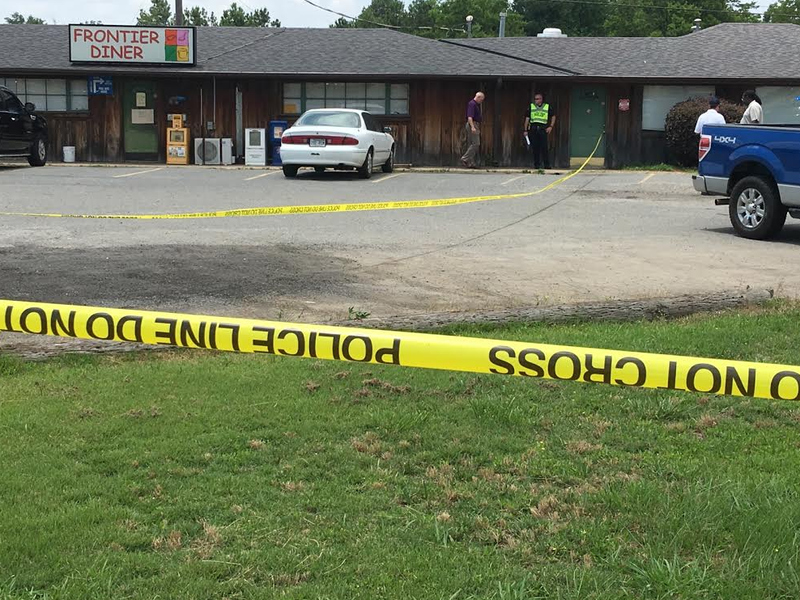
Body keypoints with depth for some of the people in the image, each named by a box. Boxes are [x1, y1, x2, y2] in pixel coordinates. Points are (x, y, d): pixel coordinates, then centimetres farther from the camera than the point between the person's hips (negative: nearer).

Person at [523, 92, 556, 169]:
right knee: (535, 148, 0)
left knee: (544, 148, -9)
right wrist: (525, 130, 5)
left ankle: (547, 165, -5)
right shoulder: (531, 107, 11)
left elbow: (553, 116, 17)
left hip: (542, 129, -1)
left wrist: (551, 126, 4)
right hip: (533, 128, 1)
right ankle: (536, 165, 7)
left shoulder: (547, 107, 9)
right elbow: (527, 118, 11)